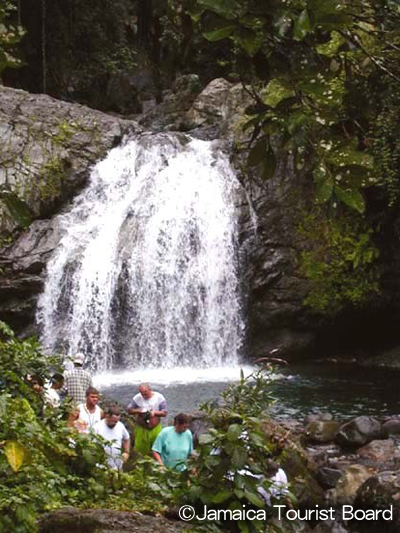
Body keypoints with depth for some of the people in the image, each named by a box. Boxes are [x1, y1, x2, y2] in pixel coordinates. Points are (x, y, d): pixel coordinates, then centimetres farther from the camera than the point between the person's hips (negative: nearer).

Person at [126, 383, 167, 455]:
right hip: (141, 429, 1)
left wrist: (154, 413, -22)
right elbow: (129, 410, 1)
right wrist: (137, 411, -17)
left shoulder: (159, 397, -6)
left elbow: (164, 413, -5)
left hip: (155, 429, -1)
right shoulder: (137, 398, -2)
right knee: (140, 450, 2)